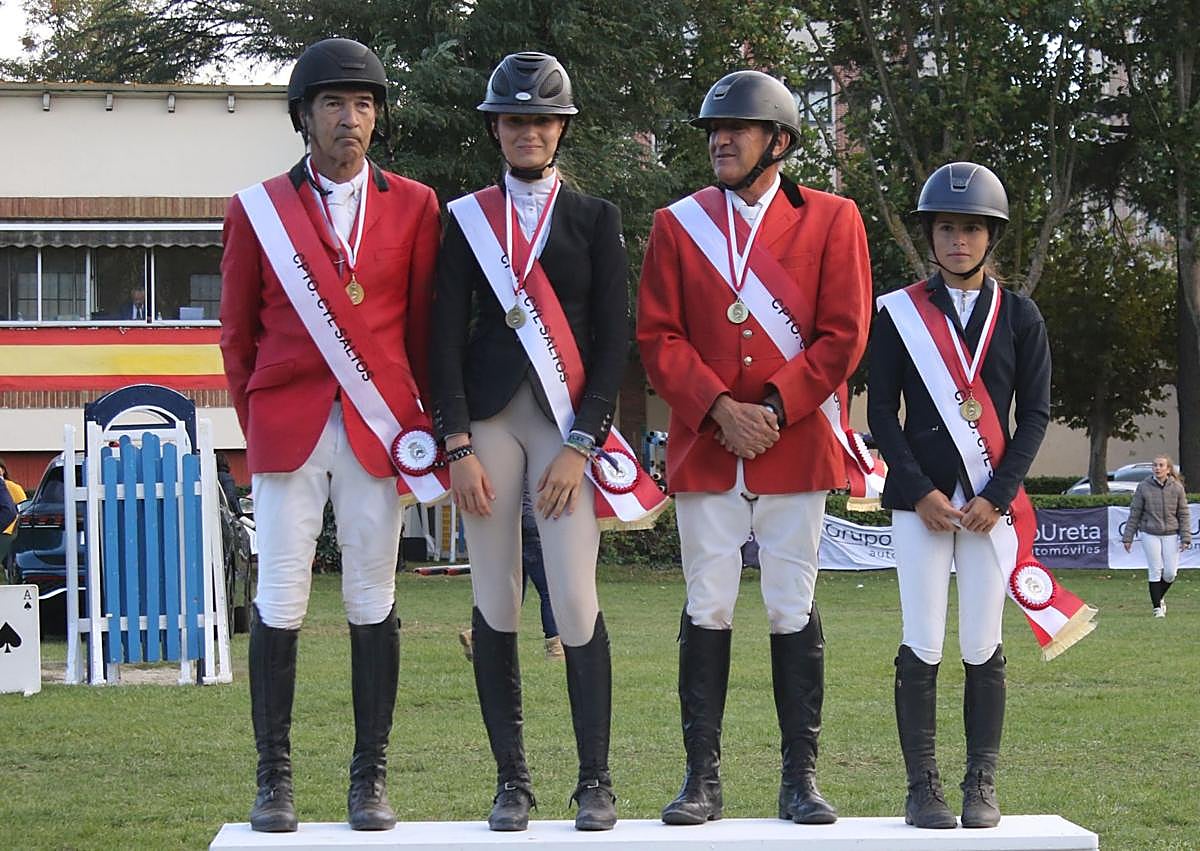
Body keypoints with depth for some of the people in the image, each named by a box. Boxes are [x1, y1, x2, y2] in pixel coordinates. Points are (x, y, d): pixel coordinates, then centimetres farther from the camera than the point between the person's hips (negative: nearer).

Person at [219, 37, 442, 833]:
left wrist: (416, 414, 13)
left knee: (373, 600, 3)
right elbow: (238, 330, 12)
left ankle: (371, 779, 9)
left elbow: (424, 324, 11)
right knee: (280, 600, -1)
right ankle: (275, 776, 6)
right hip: (287, 431, 0)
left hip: (379, 431, 0)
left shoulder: (415, 206, 6)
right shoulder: (258, 209, 5)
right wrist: (258, 423, 12)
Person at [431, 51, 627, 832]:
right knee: (495, 602, 2)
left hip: (568, 421, -1)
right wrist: (459, 447, -5)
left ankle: (596, 780, 0)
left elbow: (613, 340, 2)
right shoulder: (466, 219, 9)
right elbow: (447, 338, 4)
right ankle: (511, 780, 10)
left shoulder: (594, 219, 7)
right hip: (487, 417, 1)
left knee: (576, 600, -9)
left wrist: (581, 445, -8)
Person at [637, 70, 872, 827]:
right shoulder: (678, 224, 8)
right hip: (704, 449, 1)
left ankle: (801, 778, 9)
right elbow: (659, 337, 2)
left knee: (794, 609, 2)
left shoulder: (832, 220, 3)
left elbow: (843, 336, -3)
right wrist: (719, 410, -11)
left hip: (796, 447, -1)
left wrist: (774, 409, -12)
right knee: (708, 609, 3)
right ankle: (703, 778, 7)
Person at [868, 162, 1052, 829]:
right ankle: (923, 786, 2)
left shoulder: (1018, 316, 8)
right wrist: (922, 493, -8)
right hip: (920, 498, -1)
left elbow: (1036, 413, 5)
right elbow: (881, 411, 2)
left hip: (991, 502, 1)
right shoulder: (901, 312, 5)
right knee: (922, 647, -3)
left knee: (983, 649, 0)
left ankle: (983, 786, 7)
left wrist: (998, 495, -7)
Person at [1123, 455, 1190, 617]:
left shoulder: (1177, 488, -1)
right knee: (1155, 571, -2)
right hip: (1150, 534, -1)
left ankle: (1160, 597, 28)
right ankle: (1157, 607, 7)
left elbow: (1184, 514, 3)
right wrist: (1128, 537, 2)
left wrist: (1185, 537, -4)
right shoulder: (1144, 487, -3)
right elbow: (1134, 513, 2)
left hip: (1171, 534, 1)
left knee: (1170, 573, 0)